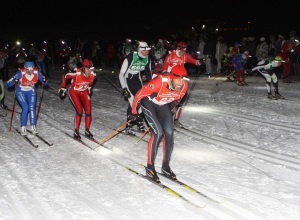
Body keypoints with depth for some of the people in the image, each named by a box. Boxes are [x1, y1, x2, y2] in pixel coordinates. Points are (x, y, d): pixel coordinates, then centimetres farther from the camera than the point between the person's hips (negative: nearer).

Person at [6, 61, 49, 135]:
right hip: (21, 92, -2)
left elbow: (46, 85, -12)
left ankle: (33, 127, -2)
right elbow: (8, 84, -29)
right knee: (25, 108, -18)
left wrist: (44, 82, -35)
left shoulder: (37, 73, -23)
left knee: (32, 107, -14)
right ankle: (23, 128, -8)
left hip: (31, 92, 2)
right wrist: (14, 82, -49)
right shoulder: (20, 73, -29)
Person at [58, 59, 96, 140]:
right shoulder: (76, 73, -33)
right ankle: (76, 131, -4)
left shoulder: (93, 75, -21)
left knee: (88, 111, -7)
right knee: (79, 110, -18)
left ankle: (87, 130, 11)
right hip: (74, 92, -4)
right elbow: (65, 76, -13)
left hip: (84, 92, 4)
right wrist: (63, 88, -3)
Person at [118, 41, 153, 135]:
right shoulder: (130, 58, -27)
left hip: (137, 79, 6)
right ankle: (129, 126, -5)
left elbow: (148, 72, 9)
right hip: (127, 79, -6)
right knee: (132, 102, -15)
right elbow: (121, 74, -22)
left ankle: (140, 123, 16)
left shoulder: (147, 59, -9)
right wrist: (124, 88, -25)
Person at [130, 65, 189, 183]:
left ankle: (166, 166, 8)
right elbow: (140, 94, -22)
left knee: (169, 133, -9)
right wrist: (134, 111, -9)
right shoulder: (159, 82, -37)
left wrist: (170, 110, 17)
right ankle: (150, 167, -7)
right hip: (149, 103, -5)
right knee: (158, 132, -19)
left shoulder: (184, 85, -21)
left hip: (163, 106, 5)